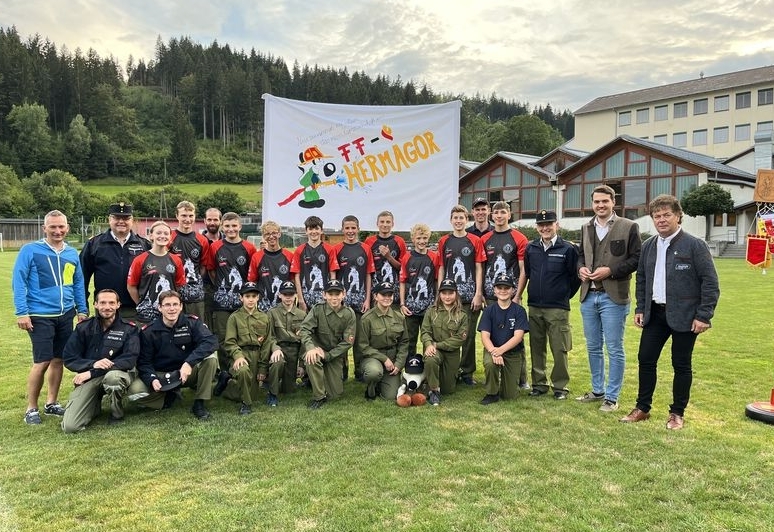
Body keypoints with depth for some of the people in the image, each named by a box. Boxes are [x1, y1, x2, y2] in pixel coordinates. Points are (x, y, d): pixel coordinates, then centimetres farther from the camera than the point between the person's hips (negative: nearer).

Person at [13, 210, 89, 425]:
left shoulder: (72, 253, 9)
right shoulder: (30, 250, -6)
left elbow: (79, 283, 15)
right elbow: (18, 282, -7)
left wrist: (82, 310, 11)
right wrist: (22, 312, -12)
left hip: (66, 315, 5)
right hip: (40, 316, -5)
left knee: (58, 359, 11)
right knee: (42, 362, -5)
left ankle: (52, 403, 25)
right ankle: (31, 408, 11)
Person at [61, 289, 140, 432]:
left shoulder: (129, 329, -3)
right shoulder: (84, 327, 3)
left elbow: (129, 360, -13)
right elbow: (68, 358, 0)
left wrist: (92, 373, -18)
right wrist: (93, 364, -20)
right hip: (88, 379, 2)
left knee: (112, 376, -40)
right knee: (69, 426, -17)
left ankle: (117, 414, -9)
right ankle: (94, 405, 18)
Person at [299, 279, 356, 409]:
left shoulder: (349, 314, -11)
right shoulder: (318, 309, -13)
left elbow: (348, 342, -12)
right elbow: (304, 329, -19)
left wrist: (328, 355, -20)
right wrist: (310, 347, -38)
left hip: (336, 354, 1)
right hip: (318, 348, -1)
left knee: (335, 393, -2)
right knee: (311, 358, -37)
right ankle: (319, 397, -19)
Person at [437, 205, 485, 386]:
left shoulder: (475, 241, 2)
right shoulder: (444, 241, 7)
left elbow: (479, 269, 0)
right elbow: (441, 269, 9)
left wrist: (478, 294, -6)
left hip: (470, 297, -1)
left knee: (469, 335, 4)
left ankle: (467, 372, 15)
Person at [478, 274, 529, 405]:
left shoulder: (519, 311, -6)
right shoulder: (489, 310, -3)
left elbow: (518, 336, -16)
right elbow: (485, 336, -10)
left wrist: (500, 350, -31)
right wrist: (494, 352, -30)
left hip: (513, 352, 0)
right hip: (492, 349, 0)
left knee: (510, 395, -1)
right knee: (490, 363, -36)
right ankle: (492, 393, -9)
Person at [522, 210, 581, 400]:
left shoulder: (568, 249, -6)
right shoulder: (531, 248, 6)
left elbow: (576, 277, 0)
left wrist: (565, 295, 7)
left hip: (558, 309, -4)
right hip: (534, 307, 4)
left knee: (560, 349, 1)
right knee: (536, 347, 10)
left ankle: (560, 386, 14)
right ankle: (539, 384, 22)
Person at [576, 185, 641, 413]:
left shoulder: (629, 227, -4)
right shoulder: (586, 228, 13)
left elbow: (636, 258, -7)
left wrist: (610, 271, -17)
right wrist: (581, 268, -2)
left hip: (613, 297, -5)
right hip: (588, 296, 6)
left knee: (614, 349, 2)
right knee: (593, 347, 15)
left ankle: (612, 397, 14)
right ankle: (597, 390, 30)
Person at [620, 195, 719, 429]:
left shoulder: (695, 245, -9)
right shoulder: (648, 246, 8)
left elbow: (710, 282, -10)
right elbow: (641, 279, 16)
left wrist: (704, 316, -14)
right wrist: (640, 308, 10)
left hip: (684, 316, -5)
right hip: (655, 314, 5)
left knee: (681, 365, 6)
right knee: (645, 359, 6)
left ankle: (677, 413, 21)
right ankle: (642, 408, 20)